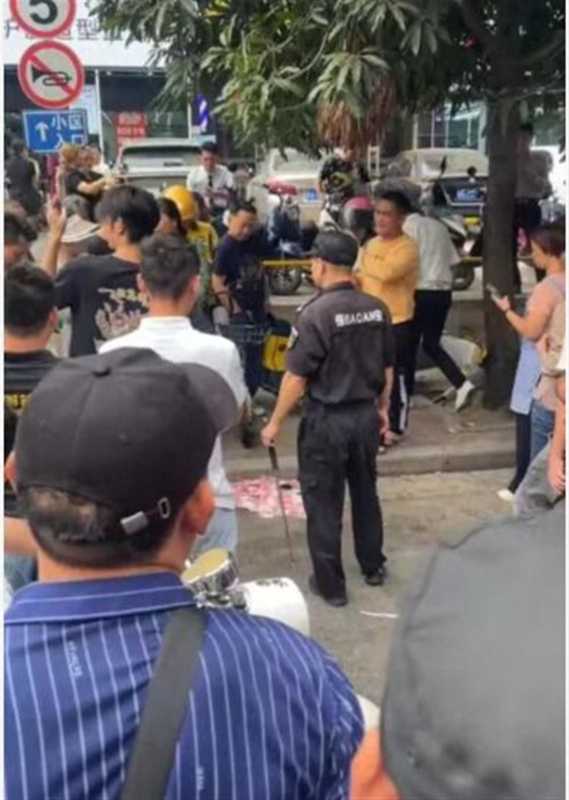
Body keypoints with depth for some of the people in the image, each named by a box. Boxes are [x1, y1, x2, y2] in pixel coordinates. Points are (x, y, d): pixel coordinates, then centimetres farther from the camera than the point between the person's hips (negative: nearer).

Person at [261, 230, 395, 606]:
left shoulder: (315, 313, -20)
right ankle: (373, 567, 37)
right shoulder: (378, 309, -1)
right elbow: (387, 368, 8)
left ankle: (331, 584, 18)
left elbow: (297, 378, -18)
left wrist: (276, 423, -7)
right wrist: (383, 408, 22)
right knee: (366, 493, 22)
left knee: (324, 502, 8)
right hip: (366, 414, 6)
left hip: (326, 419, -6)